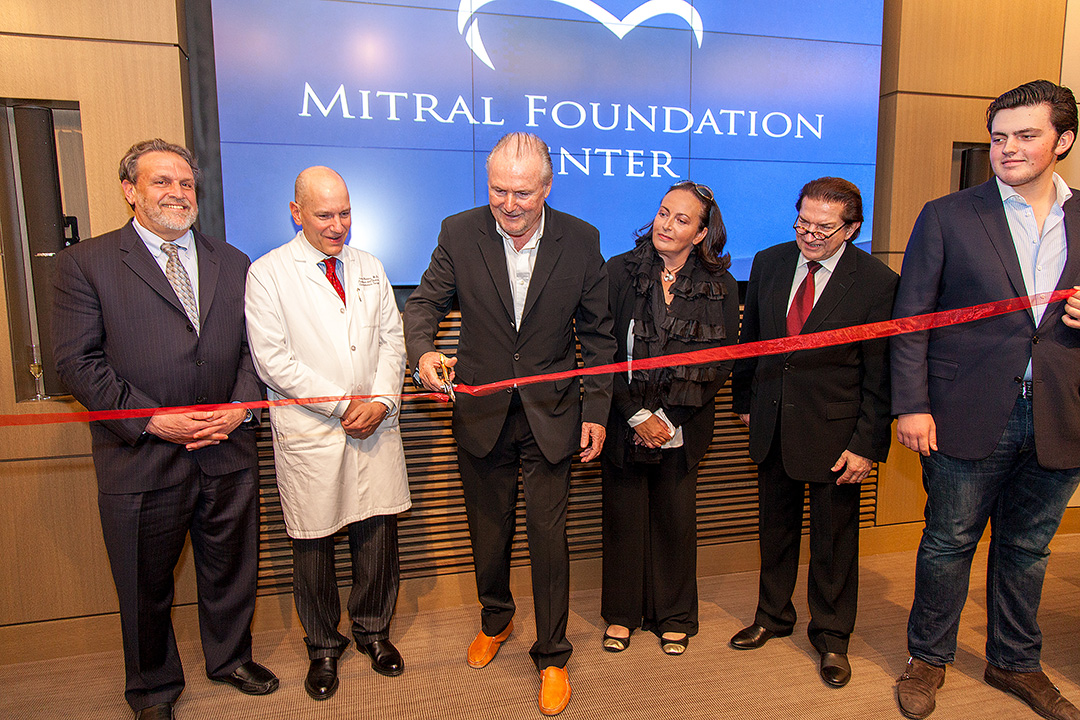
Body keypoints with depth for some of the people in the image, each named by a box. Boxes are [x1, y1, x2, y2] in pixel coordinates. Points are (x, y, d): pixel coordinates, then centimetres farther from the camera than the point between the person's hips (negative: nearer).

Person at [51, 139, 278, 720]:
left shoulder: (233, 263, 9)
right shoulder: (85, 262, -1)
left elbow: (255, 346, 7)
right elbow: (76, 361, -8)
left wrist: (241, 406, -9)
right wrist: (152, 420, -15)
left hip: (228, 453, 3)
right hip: (141, 459, -2)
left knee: (229, 567, 18)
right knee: (146, 584, 15)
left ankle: (230, 657, 43)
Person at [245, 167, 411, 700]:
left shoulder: (370, 268, 12)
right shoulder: (267, 273, -3)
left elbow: (392, 339, 9)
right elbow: (272, 360, -10)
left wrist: (381, 400, -7)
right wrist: (343, 404, -13)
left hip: (374, 428, 4)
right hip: (309, 433, -3)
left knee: (379, 533, 9)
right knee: (313, 543, 8)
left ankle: (373, 630, 33)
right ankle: (323, 647, 31)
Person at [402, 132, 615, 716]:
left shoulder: (581, 240, -7)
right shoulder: (459, 233, -6)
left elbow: (597, 333, 0)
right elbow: (424, 302, -1)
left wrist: (595, 410, -3)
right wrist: (422, 351, -24)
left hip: (550, 415, -1)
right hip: (481, 413, 2)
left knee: (548, 535, 5)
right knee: (487, 531, 17)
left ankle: (552, 656, 27)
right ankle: (495, 620, 46)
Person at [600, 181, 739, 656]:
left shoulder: (720, 287, -2)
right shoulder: (620, 271, -5)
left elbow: (722, 362, -1)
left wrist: (667, 417, -9)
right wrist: (636, 414, -12)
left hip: (682, 427, 1)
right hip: (624, 421, 0)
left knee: (676, 518, 11)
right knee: (624, 515, 10)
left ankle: (674, 617, 33)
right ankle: (621, 613, 32)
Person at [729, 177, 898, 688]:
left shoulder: (877, 283, -13)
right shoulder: (768, 263, 0)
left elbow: (880, 375, -11)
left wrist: (868, 445, -13)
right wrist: (744, 401, 12)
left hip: (835, 434, -4)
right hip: (772, 425, 4)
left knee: (834, 540, 13)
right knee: (775, 529, 20)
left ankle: (831, 636, 35)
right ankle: (773, 616, 42)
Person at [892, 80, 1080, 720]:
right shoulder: (947, 217, -2)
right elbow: (911, 320, -5)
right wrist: (912, 405, -11)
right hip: (970, 419, -3)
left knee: (1027, 548, 18)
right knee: (949, 543, 9)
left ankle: (1015, 662, 38)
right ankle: (929, 659, 29)